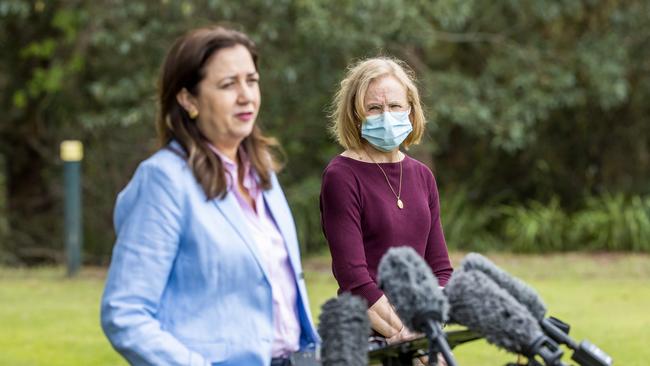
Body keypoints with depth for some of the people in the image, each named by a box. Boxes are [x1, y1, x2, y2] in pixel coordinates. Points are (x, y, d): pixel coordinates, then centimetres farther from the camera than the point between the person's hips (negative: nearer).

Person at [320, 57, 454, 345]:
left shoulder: (421, 176, 12)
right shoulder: (341, 177, -7)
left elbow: (440, 268, 10)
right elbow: (354, 278, -14)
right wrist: (408, 336, -20)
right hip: (364, 341, -5)